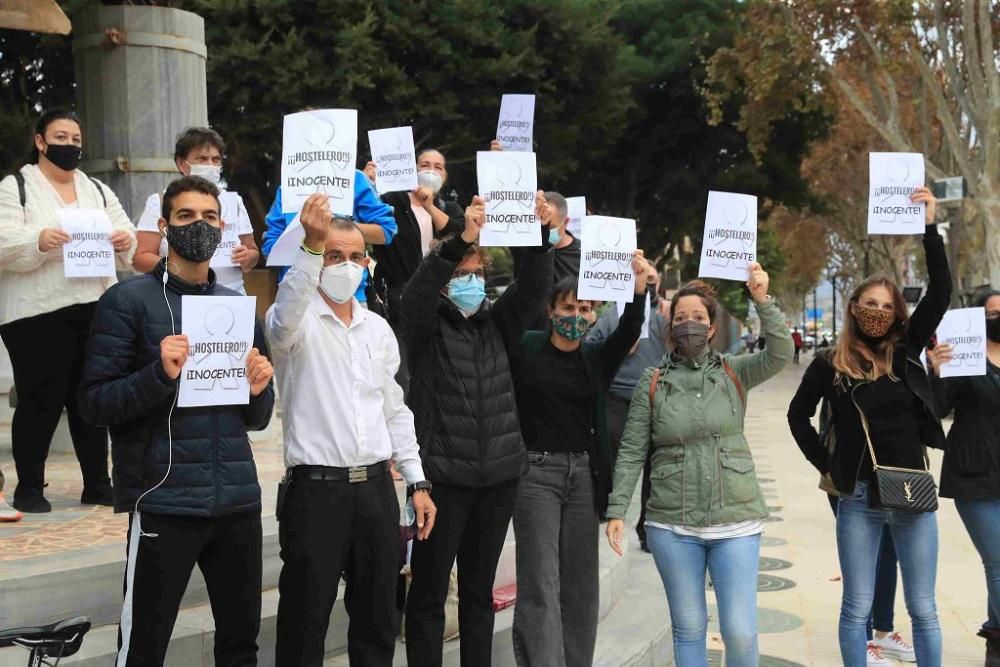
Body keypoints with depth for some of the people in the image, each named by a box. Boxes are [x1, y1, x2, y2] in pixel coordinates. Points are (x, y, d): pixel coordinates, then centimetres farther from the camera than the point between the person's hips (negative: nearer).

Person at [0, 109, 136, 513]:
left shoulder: (98, 191, 17)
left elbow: (127, 243, 12)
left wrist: (125, 242, -11)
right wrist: (39, 241, -29)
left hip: (95, 310, 5)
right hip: (36, 314, -4)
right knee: (40, 401, -1)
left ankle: (97, 484, 18)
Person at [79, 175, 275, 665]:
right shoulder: (128, 300, -2)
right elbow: (95, 403, -7)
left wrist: (258, 391, -5)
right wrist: (160, 375, -22)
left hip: (238, 499, 5)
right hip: (163, 502, -5)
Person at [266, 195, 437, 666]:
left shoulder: (378, 328, 12)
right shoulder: (297, 322, -4)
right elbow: (286, 312, -31)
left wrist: (418, 482, 11)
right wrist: (312, 244, -45)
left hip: (376, 487, 5)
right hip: (315, 489, -5)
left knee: (379, 618, 14)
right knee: (306, 620, 3)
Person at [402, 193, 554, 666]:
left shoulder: (497, 324, 11)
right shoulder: (427, 325, -1)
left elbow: (534, 288, -1)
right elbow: (416, 292, -21)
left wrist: (540, 233, -16)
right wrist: (461, 239, -32)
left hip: (499, 475, 4)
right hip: (443, 474, -4)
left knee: (480, 591, 14)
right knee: (429, 591, 3)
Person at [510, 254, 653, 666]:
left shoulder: (597, 358, 6)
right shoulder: (525, 348, -2)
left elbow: (629, 332, -9)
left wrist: (638, 288, -26)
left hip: (585, 474, 4)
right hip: (536, 471, -4)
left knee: (580, 584, 11)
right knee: (540, 585, -6)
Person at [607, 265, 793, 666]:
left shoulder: (734, 374, 4)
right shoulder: (653, 384, 2)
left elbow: (780, 355, -13)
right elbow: (632, 452, 2)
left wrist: (762, 301, -22)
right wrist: (616, 510, -4)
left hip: (735, 522, 0)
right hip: (672, 526, 0)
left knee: (740, 631, -2)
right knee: (688, 628, 11)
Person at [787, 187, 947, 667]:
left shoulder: (907, 351, 3)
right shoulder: (831, 365, -1)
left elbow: (940, 292, -4)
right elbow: (798, 416, 10)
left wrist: (930, 227, -10)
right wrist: (826, 467, 2)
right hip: (859, 499, -1)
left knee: (923, 609, 10)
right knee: (857, 607, 8)